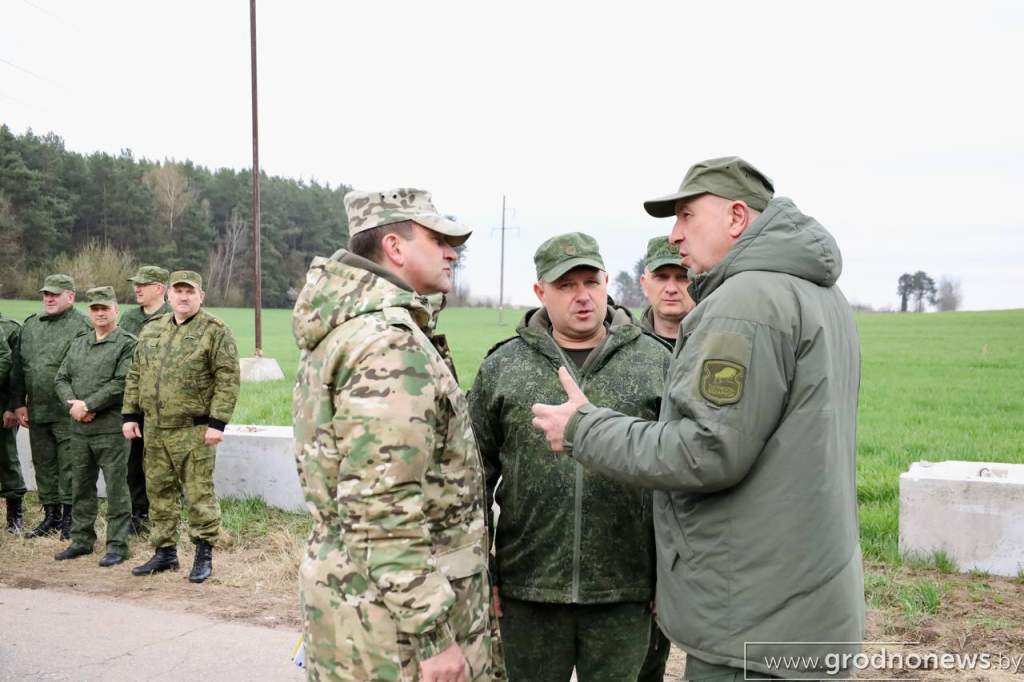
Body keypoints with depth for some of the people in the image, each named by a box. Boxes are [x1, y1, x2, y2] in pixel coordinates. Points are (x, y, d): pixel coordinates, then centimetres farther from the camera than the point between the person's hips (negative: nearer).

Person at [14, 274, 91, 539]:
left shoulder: (82, 326, -8)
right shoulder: (30, 324, 13)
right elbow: (19, 366, 16)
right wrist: (19, 403, 11)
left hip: (67, 413, -7)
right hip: (36, 411, 7)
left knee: (69, 468, 0)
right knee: (43, 466, 14)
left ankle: (70, 518, 11)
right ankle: (51, 515, 26)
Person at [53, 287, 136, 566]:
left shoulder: (127, 344, -5)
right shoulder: (78, 343, 16)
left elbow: (120, 384, -15)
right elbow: (61, 378, 12)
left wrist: (88, 405, -15)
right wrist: (73, 404, -6)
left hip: (111, 428, -6)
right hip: (79, 428, 7)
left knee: (116, 488, -1)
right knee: (81, 487, 15)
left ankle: (117, 545, 6)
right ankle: (82, 540, 27)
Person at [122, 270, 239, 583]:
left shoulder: (215, 331, -6)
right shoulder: (151, 331, 14)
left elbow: (228, 378, -12)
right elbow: (135, 376, 18)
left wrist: (217, 421, -17)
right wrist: (130, 414, 10)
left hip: (194, 431, -6)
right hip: (155, 429, 6)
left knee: (199, 493, -1)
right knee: (159, 491, 13)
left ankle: (204, 555, 11)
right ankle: (165, 552, 25)